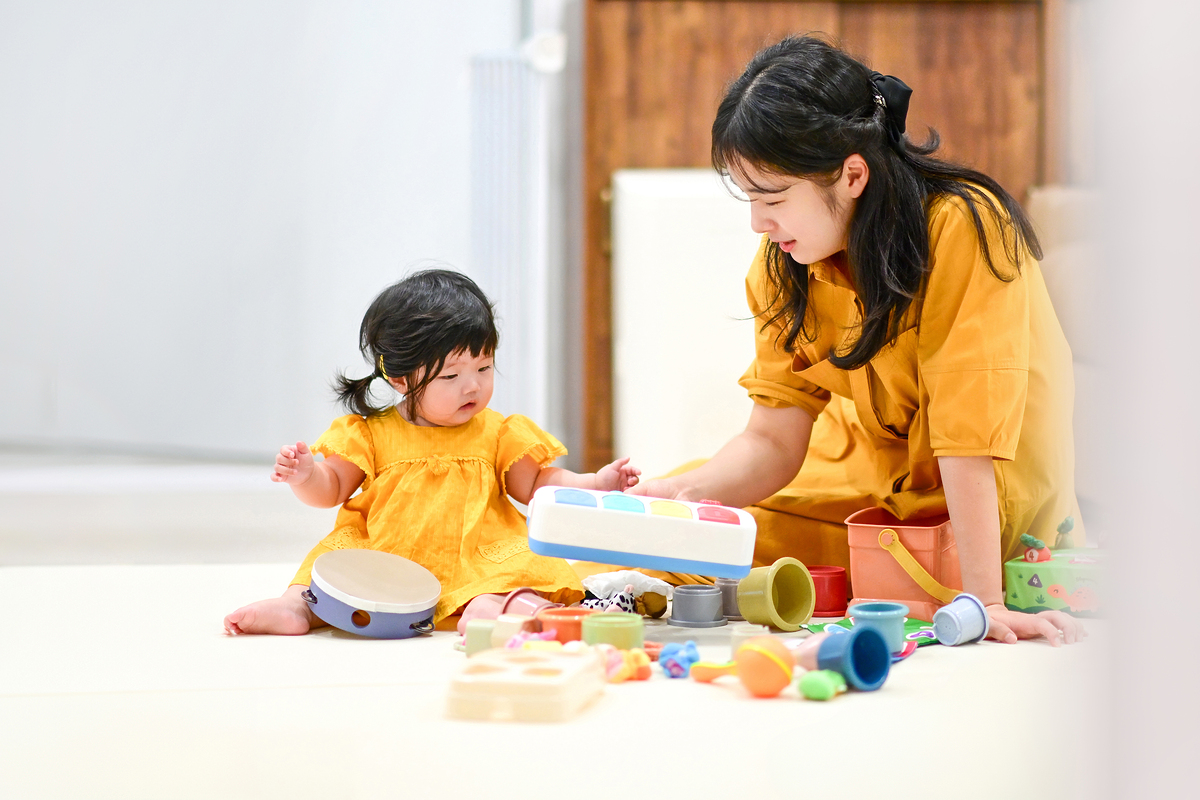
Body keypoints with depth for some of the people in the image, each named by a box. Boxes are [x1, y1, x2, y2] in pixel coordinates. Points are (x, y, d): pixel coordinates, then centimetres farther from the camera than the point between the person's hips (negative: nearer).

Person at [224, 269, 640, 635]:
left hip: (474, 566, 0)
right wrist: (305, 476, -14)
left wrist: (596, 485, -2)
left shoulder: (497, 433, 10)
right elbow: (330, 490, 8)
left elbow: (538, 484, 12)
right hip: (385, 570, 1)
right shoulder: (372, 433, 6)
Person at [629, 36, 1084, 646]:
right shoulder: (781, 262, -11)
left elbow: (967, 439, -31)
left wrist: (983, 602, -31)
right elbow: (773, 441, -12)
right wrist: (686, 493, -30)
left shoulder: (963, 230, -30)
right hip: (867, 466, 5)